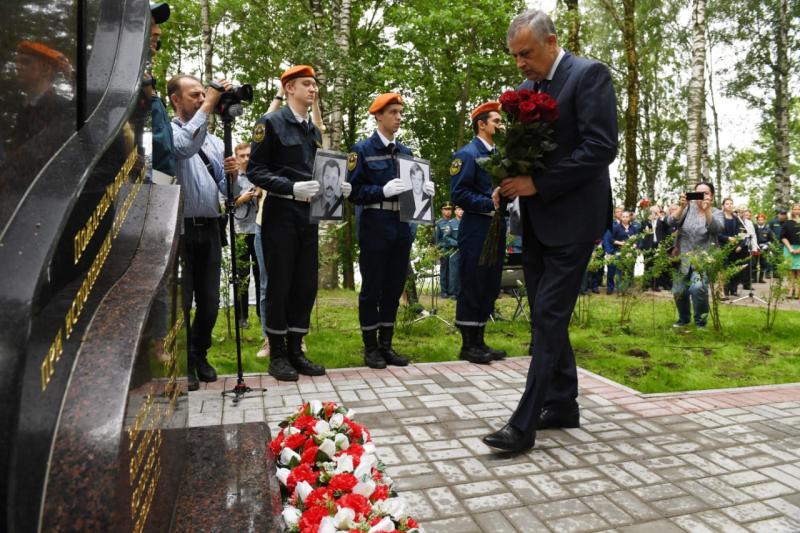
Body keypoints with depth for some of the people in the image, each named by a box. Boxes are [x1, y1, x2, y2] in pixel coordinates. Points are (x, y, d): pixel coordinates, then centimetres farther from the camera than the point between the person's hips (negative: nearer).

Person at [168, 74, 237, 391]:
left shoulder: (215, 141, 18)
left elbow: (227, 191, 14)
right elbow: (184, 148, -24)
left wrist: (231, 175, -7)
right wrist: (209, 107, -21)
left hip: (209, 228, 5)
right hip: (180, 228, -5)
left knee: (209, 302, 11)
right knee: (180, 302, 2)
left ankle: (199, 355, 30)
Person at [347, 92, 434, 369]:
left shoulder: (405, 151, 14)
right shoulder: (362, 149, -3)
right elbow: (353, 191, -9)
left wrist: (423, 189, -3)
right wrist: (383, 191, -22)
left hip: (402, 226, 6)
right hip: (375, 227, -6)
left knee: (394, 287, 10)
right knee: (372, 288, 2)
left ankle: (386, 345, 22)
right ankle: (370, 348, 14)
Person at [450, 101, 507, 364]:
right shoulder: (467, 154, -7)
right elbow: (458, 194, -15)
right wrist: (490, 203, -18)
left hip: (496, 227, 8)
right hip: (475, 229, -8)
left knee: (490, 287, 10)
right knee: (472, 287, -3)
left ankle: (479, 342, 20)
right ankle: (468, 345, 7)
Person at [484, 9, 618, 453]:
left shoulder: (589, 74, -7)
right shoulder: (526, 89, 15)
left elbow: (602, 147, -17)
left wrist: (537, 183, -19)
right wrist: (508, 183, -1)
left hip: (570, 220, -8)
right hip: (535, 222, 8)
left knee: (549, 317, -8)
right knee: (546, 317, 11)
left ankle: (523, 423, -3)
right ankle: (562, 405, 24)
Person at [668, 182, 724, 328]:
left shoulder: (716, 213, 1)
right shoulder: (688, 208, 2)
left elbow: (717, 229, -20)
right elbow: (671, 222, -13)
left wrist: (707, 210, -33)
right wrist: (682, 207, -29)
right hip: (683, 257, 2)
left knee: (698, 288, -23)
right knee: (679, 291, 5)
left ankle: (701, 322, -1)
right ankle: (684, 318, 33)